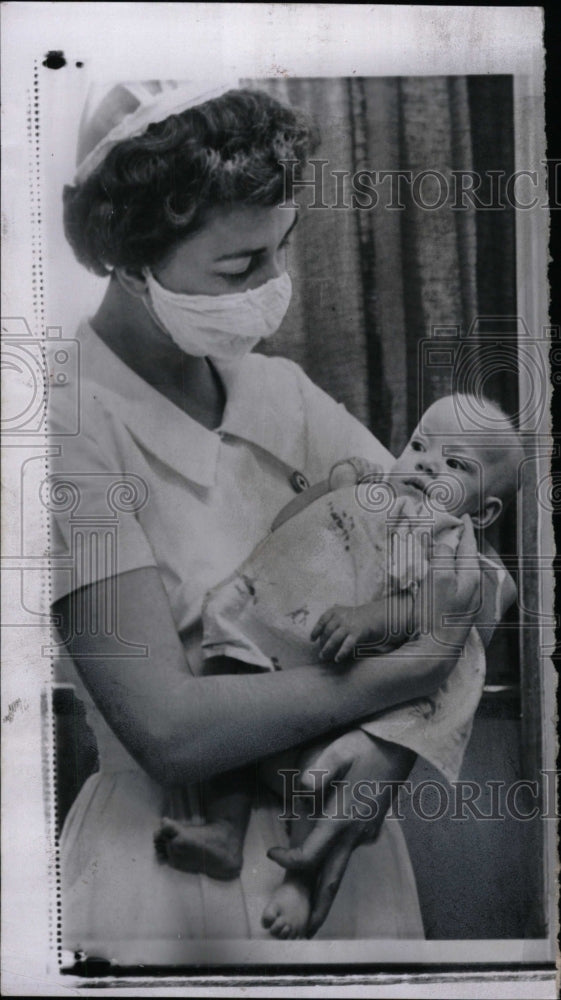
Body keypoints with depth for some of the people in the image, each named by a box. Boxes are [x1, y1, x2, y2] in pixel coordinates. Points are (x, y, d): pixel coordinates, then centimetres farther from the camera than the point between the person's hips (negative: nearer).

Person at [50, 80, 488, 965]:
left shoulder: (279, 392, -1)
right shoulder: (77, 427, -19)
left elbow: (453, 550, -5)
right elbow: (169, 728, -24)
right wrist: (407, 673, -20)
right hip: (174, 872, -5)